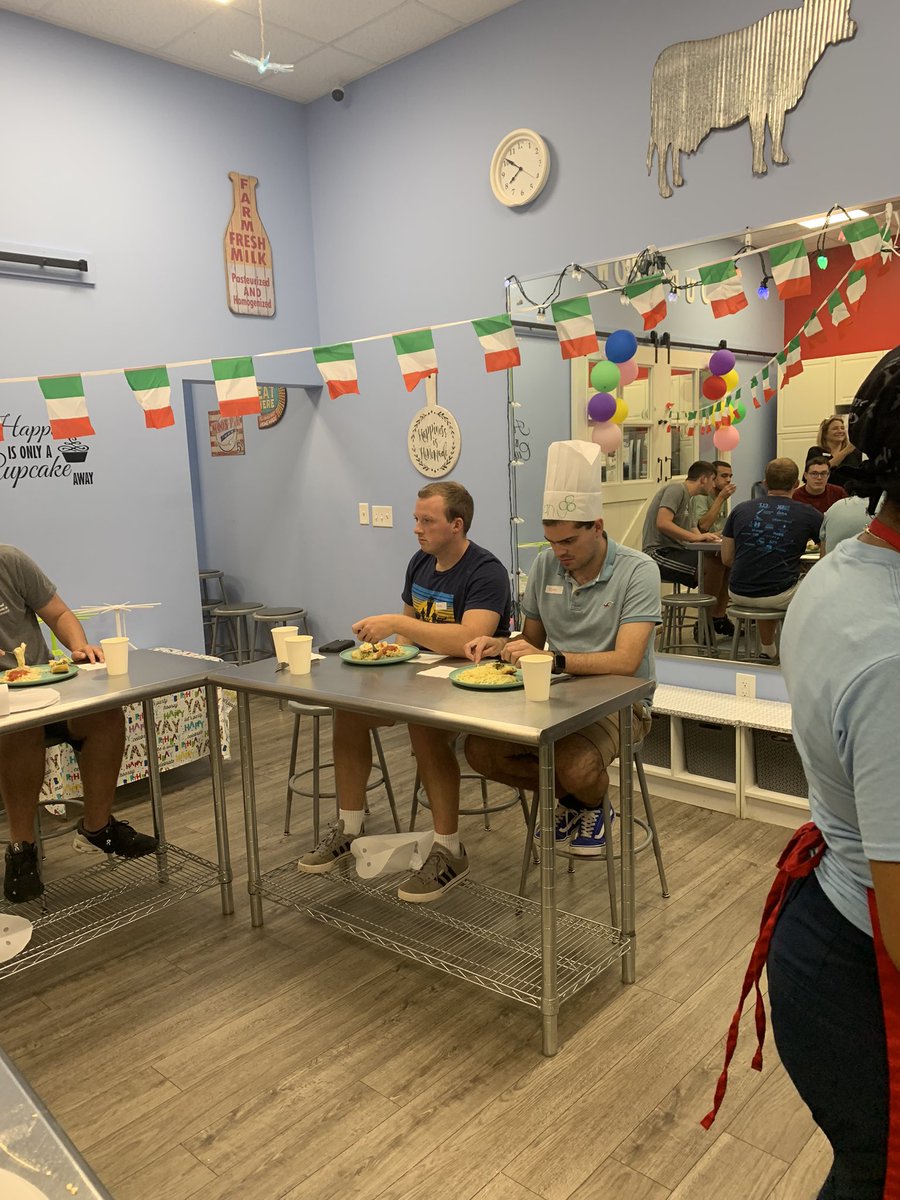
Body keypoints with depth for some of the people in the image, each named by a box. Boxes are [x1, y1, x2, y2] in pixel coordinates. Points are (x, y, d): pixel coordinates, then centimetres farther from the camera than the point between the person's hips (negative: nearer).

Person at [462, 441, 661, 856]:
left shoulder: (637, 571, -15)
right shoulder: (545, 565, 1)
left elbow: (626, 661, -25)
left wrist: (553, 659, -38)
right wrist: (500, 645, -10)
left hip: (619, 701, -5)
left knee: (576, 768, -33)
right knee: (480, 750, -14)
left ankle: (593, 805, 8)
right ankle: (569, 796, 12)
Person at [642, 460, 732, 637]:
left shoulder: (688, 497, 23)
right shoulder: (676, 489, -7)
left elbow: (692, 531, 13)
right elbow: (662, 523, -22)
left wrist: (708, 537, -6)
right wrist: (696, 537, -22)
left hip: (675, 550, 10)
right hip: (660, 553, -10)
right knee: (714, 565, -24)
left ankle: (719, 619, 4)